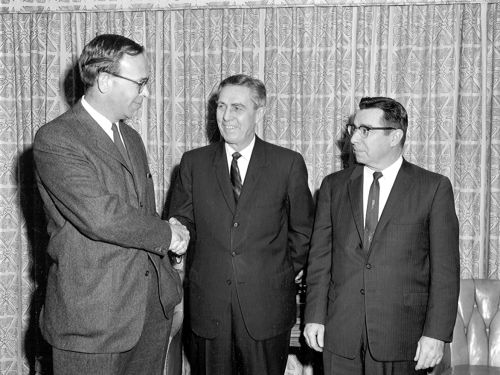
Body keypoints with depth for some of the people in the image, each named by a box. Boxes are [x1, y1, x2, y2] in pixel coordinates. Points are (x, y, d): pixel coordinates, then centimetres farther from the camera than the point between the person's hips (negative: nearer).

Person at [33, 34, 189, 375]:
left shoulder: (132, 138, 16)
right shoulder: (55, 140, -13)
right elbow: (100, 218, -24)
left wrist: (168, 282, 9)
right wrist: (166, 234, -10)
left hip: (153, 308, 7)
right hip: (91, 319, -7)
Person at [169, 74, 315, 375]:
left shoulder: (288, 164, 0)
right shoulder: (194, 163, 5)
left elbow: (302, 231, 8)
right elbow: (180, 224, 10)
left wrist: (284, 275, 6)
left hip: (267, 307, -1)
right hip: (207, 304, 1)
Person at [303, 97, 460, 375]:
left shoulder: (434, 188, -2)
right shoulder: (334, 186, 8)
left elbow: (445, 270, -4)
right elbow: (320, 258, 7)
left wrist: (436, 333, -9)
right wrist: (315, 317, 1)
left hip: (402, 339, -2)